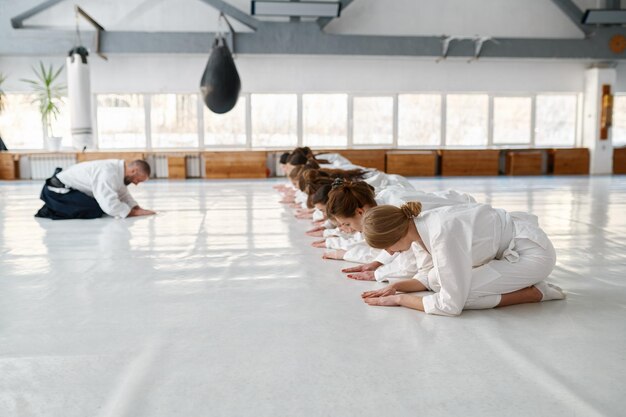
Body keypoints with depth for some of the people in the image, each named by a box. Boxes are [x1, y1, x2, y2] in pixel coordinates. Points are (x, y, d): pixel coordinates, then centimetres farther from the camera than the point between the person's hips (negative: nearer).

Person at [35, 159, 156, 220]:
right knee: (95, 211, -23)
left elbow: (123, 194, 10)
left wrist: (138, 208, -6)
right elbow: (111, 206, -36)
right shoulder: (108, 173, -31)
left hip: (66, 188, 10)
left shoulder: (119, 168, -1)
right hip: (57, 191, -10)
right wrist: (136, 213, -25)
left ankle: (54, 207, 13)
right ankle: (50, 211, -7)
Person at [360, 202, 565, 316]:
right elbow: (427, 277, 10)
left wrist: (399, 299, -19)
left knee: (458, 295, -20)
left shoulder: (442, 234, -32)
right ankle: (517, 280, 9)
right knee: (437, 281, 0)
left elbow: (451, 305, -28)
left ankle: (534, 292, -5)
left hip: (533, 252, -9)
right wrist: (395, 286, -7)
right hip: (506, 249, 9)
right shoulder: (417, 227, -6)